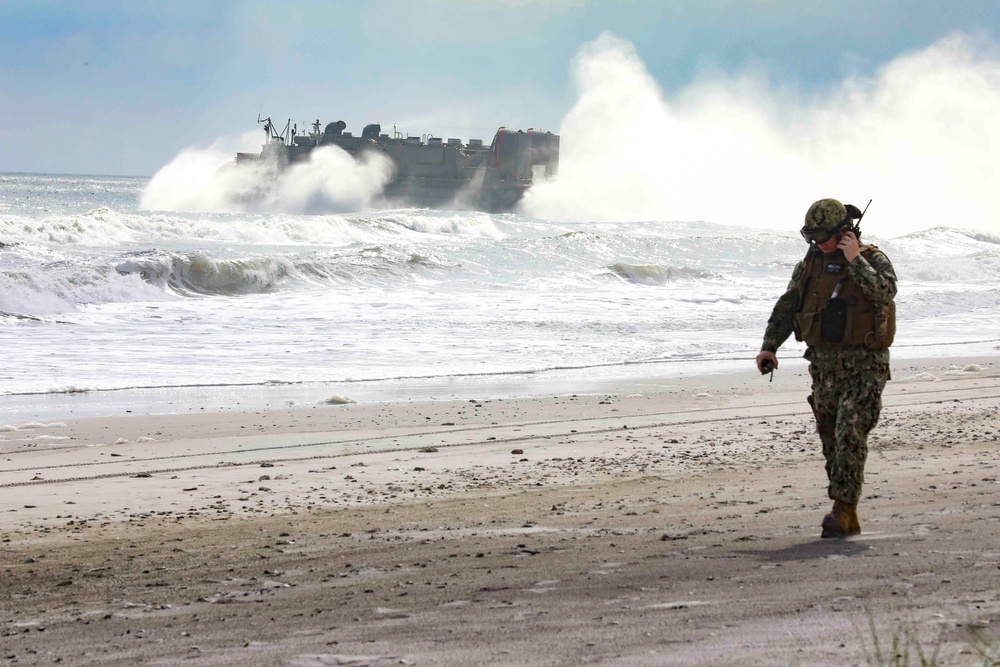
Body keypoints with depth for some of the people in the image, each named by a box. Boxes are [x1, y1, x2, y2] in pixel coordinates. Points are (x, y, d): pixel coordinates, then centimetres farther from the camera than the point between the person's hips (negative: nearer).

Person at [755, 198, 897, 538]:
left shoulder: (873, 259, -5)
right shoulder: (810, 264, 8)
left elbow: (885, 293, -24)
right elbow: (785, 308, 11)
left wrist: (855, 260, -21)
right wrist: (769, 346, -2)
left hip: (864, 366, -5)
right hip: (825, 366, 5)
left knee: (850, 433, -19)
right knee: (831, 440, 6)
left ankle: (843, 509, -22)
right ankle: (848, 520, 13)